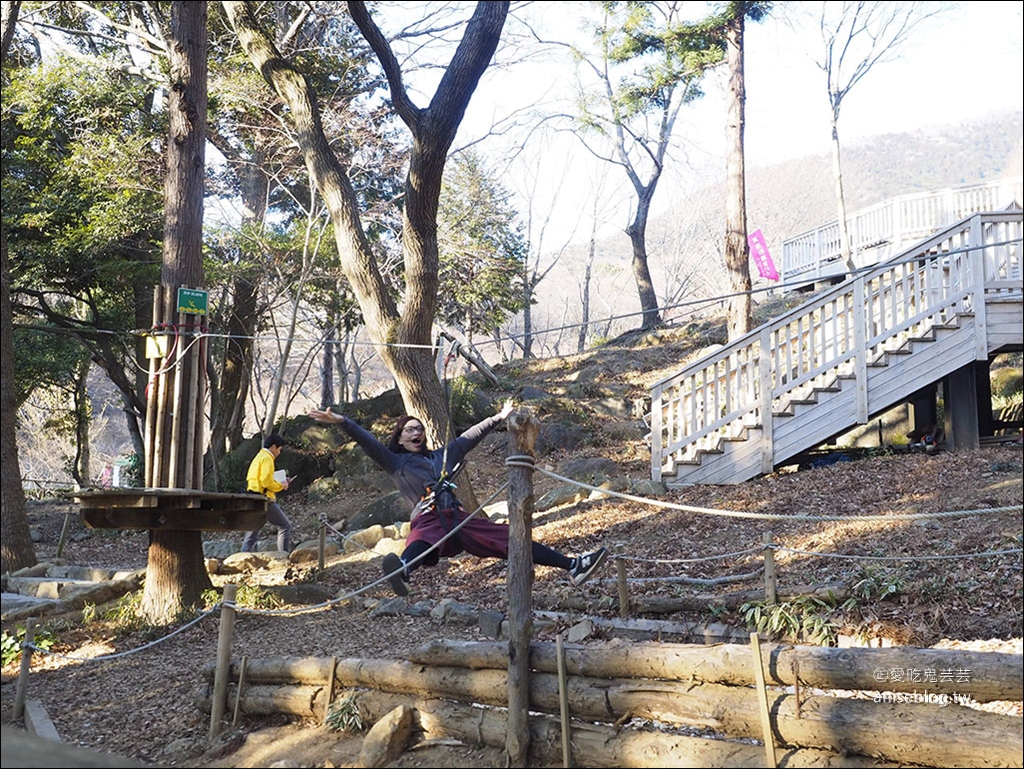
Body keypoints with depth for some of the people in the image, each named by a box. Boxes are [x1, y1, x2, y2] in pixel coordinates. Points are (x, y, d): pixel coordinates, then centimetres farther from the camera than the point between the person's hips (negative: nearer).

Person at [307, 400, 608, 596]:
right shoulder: (395, 462, 20)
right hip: (428, 521, -5)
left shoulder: (442, 455, 32)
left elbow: (470, 436, 39)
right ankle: (401, 570, -78)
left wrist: (498, 418, 45)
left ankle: (574, 566, -12)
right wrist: (342, 422, -4)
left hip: (459, 518, 5)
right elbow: (368, 442, 8)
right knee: (420, 545, -42)